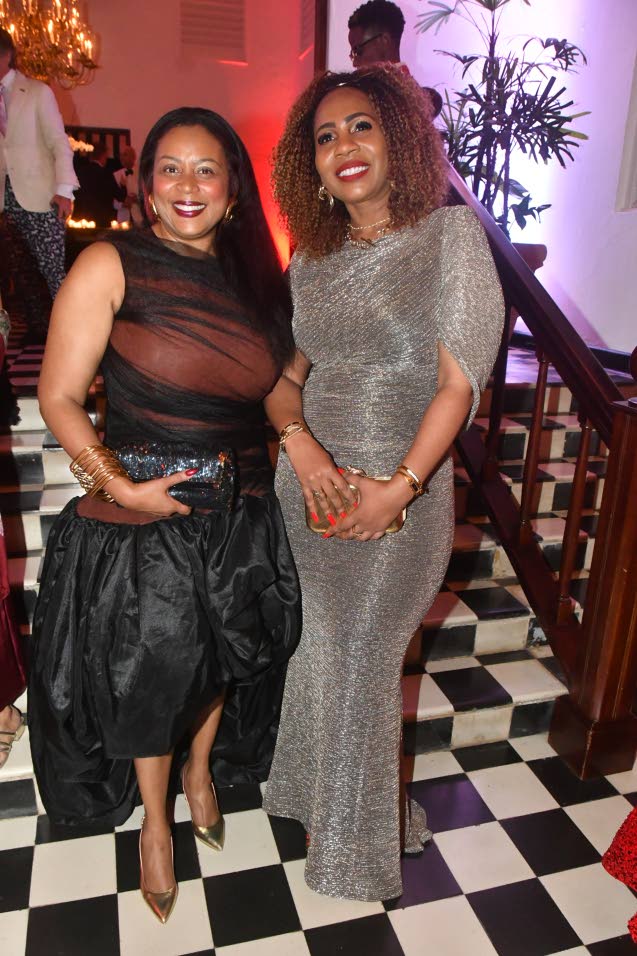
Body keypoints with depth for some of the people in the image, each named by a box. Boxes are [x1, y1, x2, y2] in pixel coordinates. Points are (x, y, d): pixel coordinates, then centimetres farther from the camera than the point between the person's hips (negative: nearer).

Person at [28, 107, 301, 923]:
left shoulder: (254, 276, 3)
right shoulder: (110, 266, -12)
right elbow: (59, 398, -12)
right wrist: (118, 484, -23)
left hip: (240, 519, 5)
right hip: (140, 520, -4)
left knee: (225, 653, 21)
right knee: (149, 674, 11)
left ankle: (201, 770, 55)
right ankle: (154, 818, 44)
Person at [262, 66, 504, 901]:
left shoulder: (450, 233, -7)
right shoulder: (312, 258, 7)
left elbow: (459, 383, -13)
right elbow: (282, 375, 7)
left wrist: (399, 487, -19)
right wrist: (301, 444, -13)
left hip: (402, 495, -4)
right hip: (309, 485, 4)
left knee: (361, 662, 9)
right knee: (318, 651, 18)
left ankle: (355, 842, 39)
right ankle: (311, 791, 48)